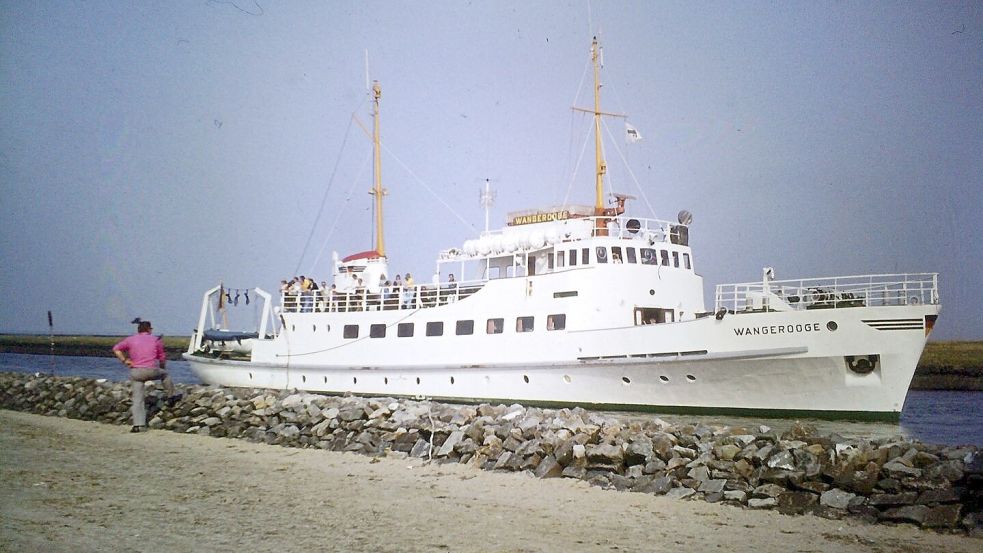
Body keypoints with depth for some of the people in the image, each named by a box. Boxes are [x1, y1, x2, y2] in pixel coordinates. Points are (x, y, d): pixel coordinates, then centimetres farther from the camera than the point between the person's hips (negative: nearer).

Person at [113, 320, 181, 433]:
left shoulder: (131, 339, 10)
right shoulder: (155, 340, 9)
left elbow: (116, 349, 6)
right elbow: (162, 358, 15)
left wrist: (124, 360, 6)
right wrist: (163, 368, 33)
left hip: (136, 372, 1)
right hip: (152, 371, -1)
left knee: (137, 399, 1)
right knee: (165, 374, 32)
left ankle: (138, 425, -7)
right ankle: (171, 397, 37)